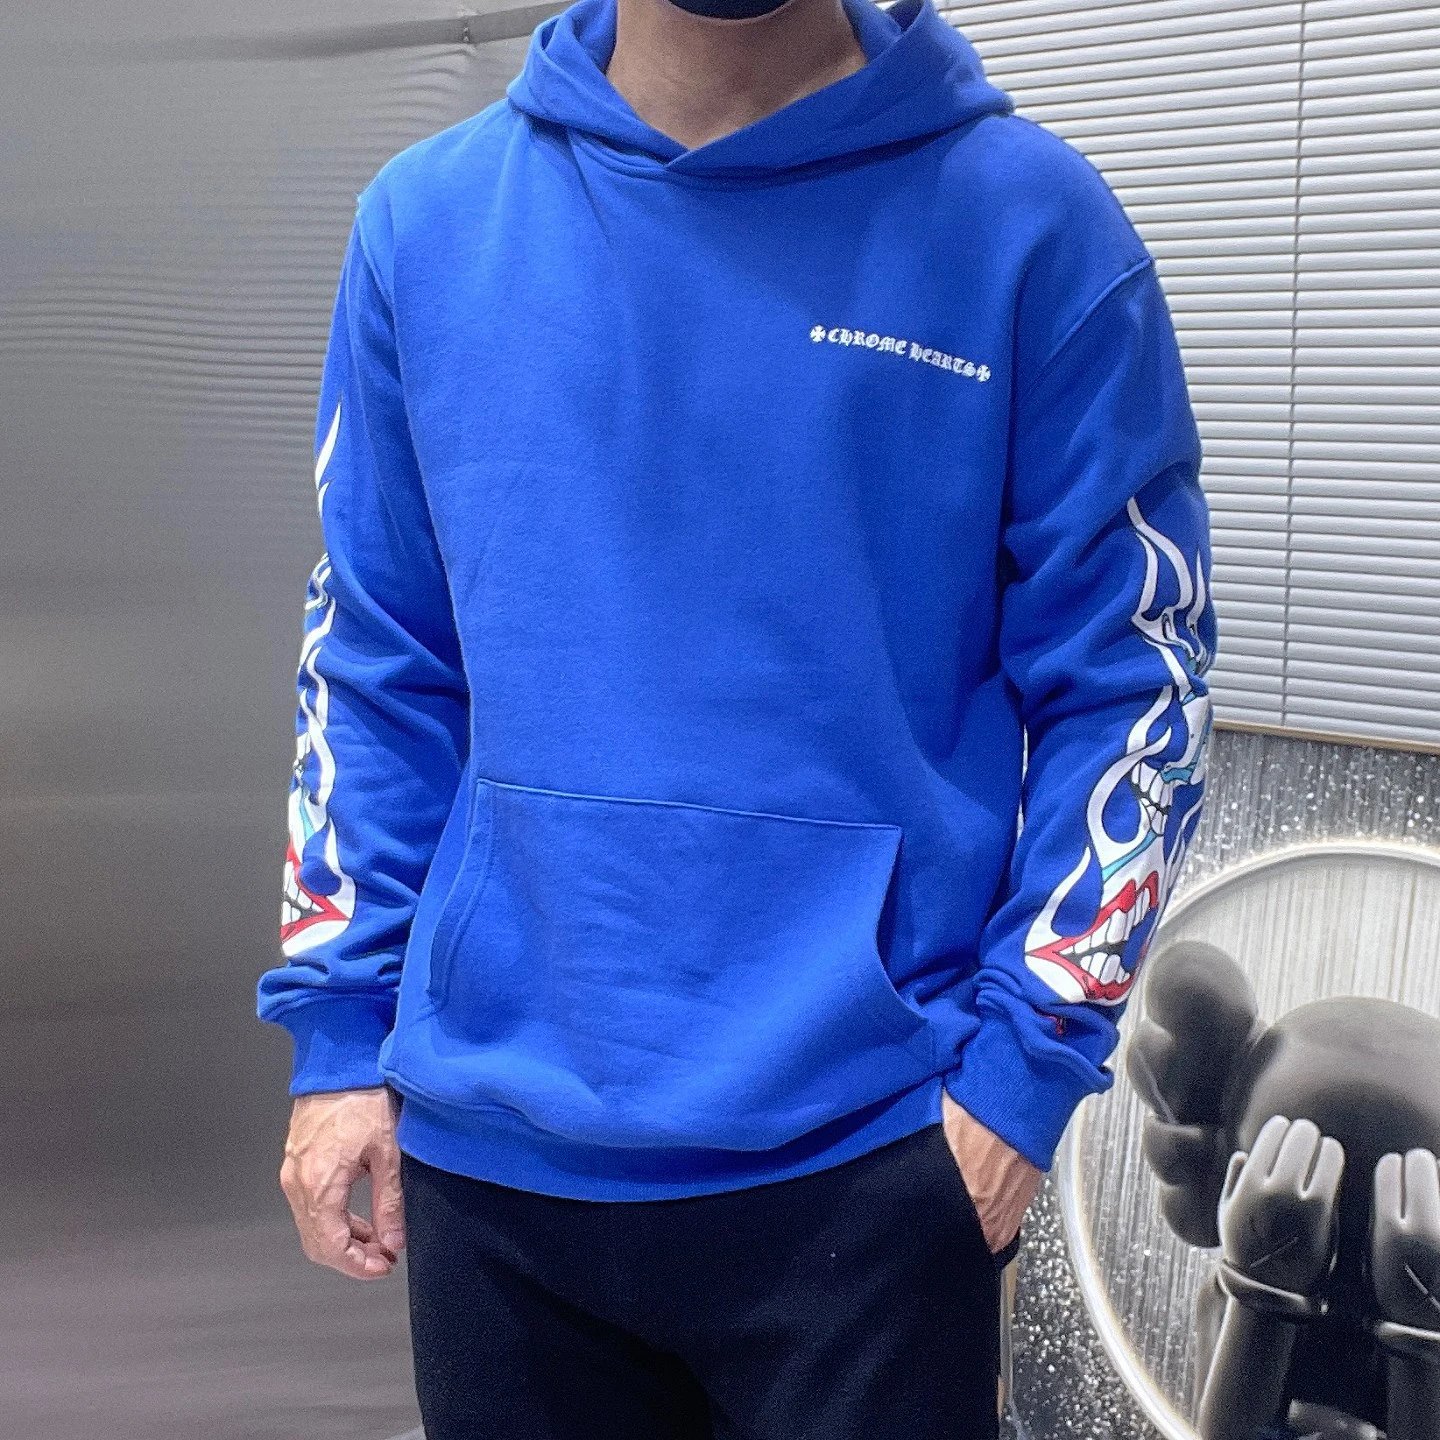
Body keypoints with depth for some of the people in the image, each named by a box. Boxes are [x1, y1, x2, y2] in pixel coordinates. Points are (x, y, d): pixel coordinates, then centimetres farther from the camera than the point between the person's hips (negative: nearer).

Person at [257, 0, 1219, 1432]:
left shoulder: (1029, 221, -5)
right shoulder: (426, 217, 4)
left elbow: (1126, 683, -3)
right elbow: (376, 665, 8)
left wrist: (1025, 1060, -9)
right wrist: (340, 1030, 5)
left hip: (862, 1150, -3)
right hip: (483, 1144, 3)